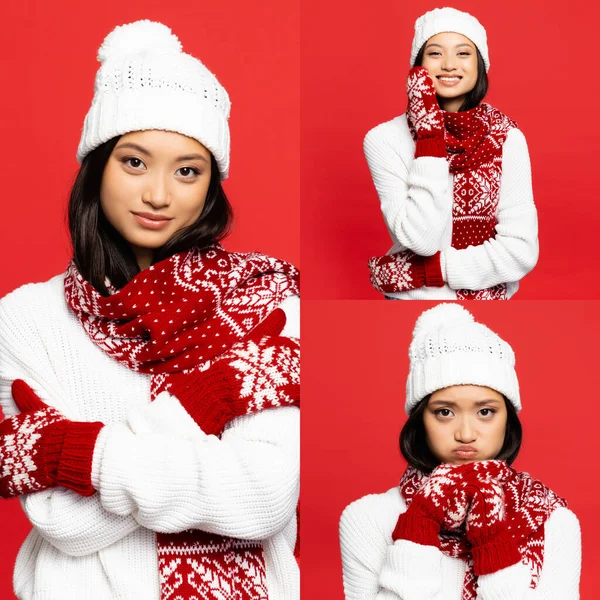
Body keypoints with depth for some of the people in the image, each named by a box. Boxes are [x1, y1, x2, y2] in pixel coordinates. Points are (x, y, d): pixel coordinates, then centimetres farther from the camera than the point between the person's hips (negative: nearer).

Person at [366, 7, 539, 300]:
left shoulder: (507, 138, -3)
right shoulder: (385, 139, -8)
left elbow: (522, 251, -9)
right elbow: (422, 239, -17)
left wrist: (424, 271, -14)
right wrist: (429, 130, -17)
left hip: (489, 296, 1)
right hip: (415, 298, -1)